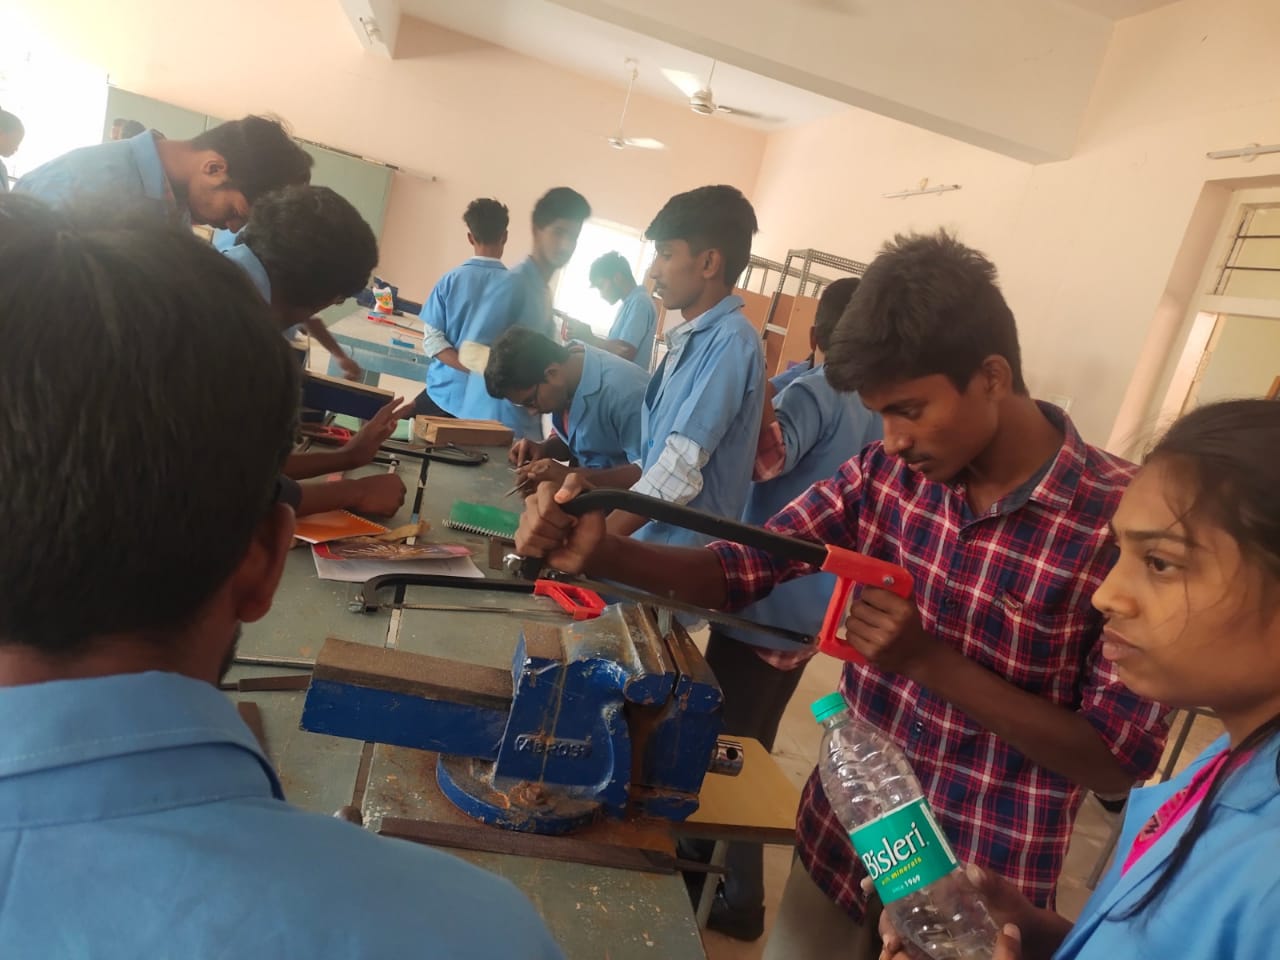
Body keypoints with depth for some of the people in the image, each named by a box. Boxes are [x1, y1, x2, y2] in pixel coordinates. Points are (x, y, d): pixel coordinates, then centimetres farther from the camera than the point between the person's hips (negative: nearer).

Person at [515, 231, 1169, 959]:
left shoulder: (1122, 520, -21)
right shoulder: (886, 474, -8)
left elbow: (1122, 762, -17)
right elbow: (742, 569, -8)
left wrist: (929, 660, -28)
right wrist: (602, 554, -25)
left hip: (976, 893, -3)